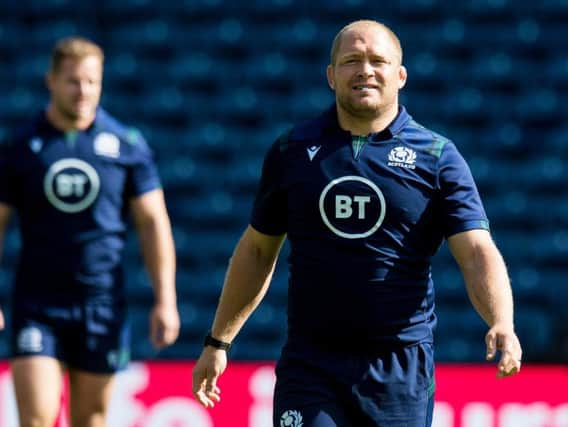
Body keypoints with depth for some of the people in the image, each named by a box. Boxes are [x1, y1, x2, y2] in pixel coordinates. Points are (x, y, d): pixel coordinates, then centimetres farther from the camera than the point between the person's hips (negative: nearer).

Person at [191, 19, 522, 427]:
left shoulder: (437, 157, 0)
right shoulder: (292, 151, 6)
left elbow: (478, 252, -9)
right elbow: (257, 251, 16)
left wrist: (502, 324, -27)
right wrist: (218, 341, 17)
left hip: (401, 372, -1)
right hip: (310, 365, 1)